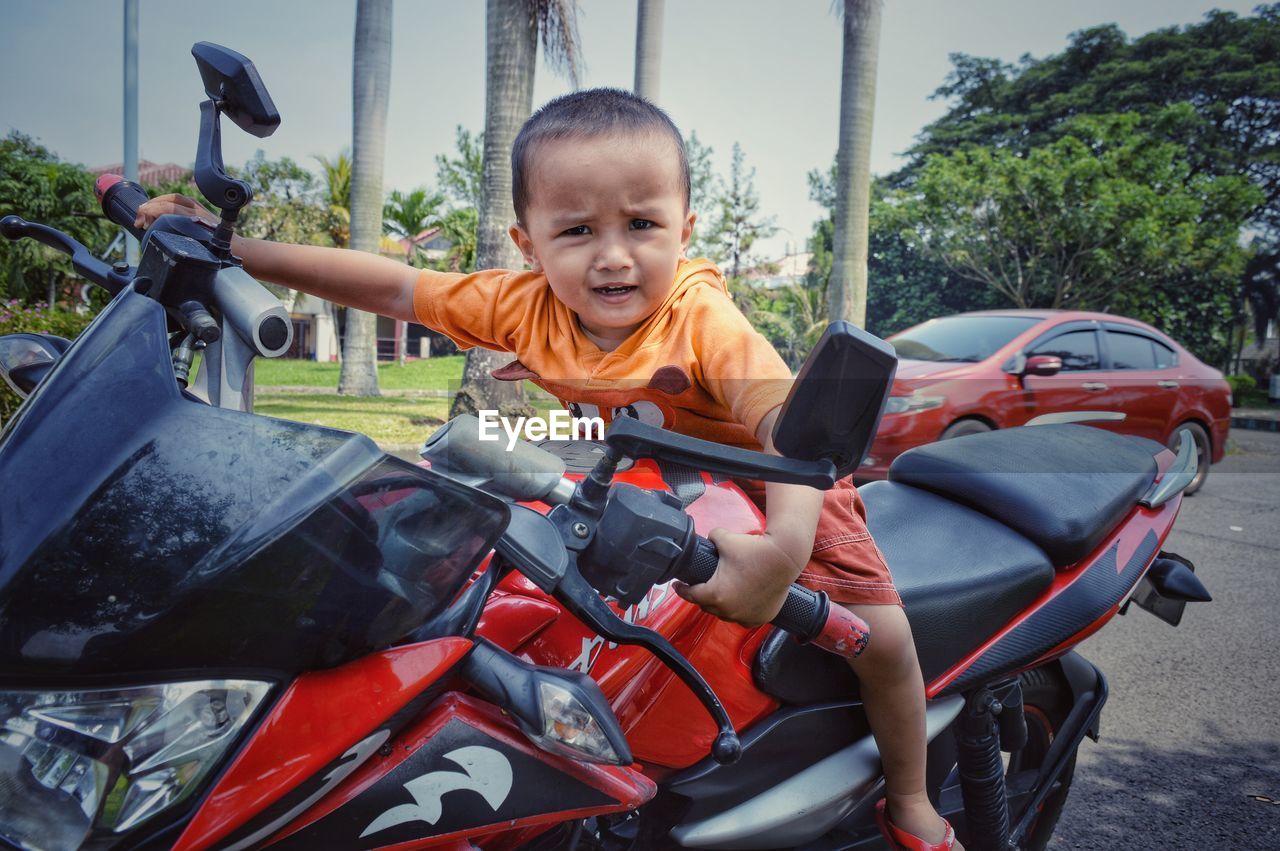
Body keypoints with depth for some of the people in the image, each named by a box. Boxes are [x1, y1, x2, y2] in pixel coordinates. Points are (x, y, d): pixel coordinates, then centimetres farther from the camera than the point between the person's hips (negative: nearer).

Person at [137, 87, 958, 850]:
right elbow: (389, 286, -16)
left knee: (879, 636, -13)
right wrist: (226, 246, -17)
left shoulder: (700, 319, -34)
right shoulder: (525, 305, -19)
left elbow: (789, 421, -46)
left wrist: (783, 547, -64)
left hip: (775, 491, -4)